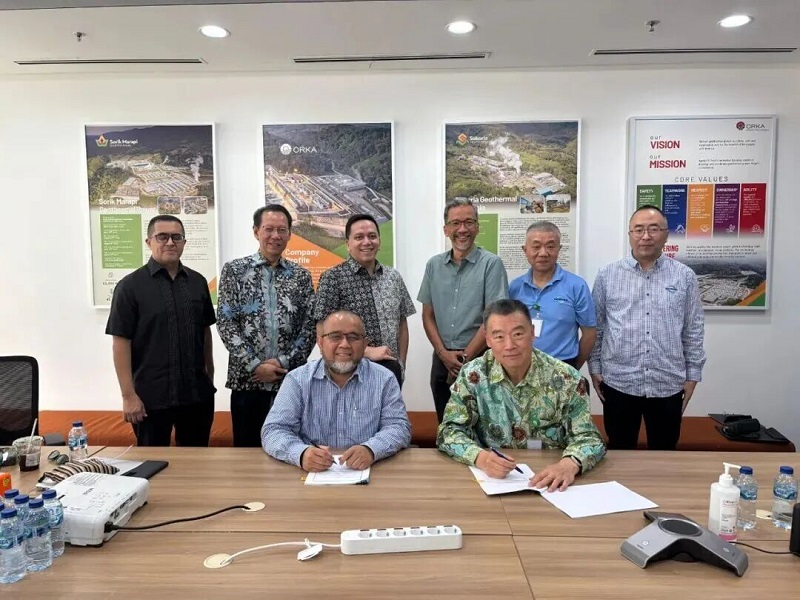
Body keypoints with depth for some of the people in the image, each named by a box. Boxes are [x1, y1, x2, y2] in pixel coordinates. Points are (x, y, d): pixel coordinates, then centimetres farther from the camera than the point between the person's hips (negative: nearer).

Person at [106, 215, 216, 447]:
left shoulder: (198, 282, 6)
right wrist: (128, 395, -12)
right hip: (151, 396, -3)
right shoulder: (130, 286, -6)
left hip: (197, 393, 4)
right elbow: (121, 342, -8)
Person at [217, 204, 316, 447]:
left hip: (291, 379, 2)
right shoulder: (234, 270, 1)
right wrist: (254, 365, -12)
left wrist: (284, 362, -10)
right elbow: (225, 322, -5)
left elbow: (310, 326, 2)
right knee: (247, 449, 9)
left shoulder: (301, 275, 6)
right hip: (247, 379, -1)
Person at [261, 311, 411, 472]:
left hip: (368, 474, -1)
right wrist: (301, 453, -26)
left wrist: (371, 449, -24)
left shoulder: (384, 379, 2)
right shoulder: (297, 380, 1)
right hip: (313, 476, 1)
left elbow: (399, 427, -3)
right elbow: (274, 431, -4)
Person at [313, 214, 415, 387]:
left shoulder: (393, 277, 7)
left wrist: (401, 364, 3)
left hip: (391, 368, 7)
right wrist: (367, 352, -16)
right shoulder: (333, 278, -9)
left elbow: (402, 324, 12)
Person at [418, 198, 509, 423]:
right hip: (442, 359, 4)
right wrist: (444, 353, -4)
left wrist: (465, 357, -10)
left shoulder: (491, 264, -7)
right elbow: (427, 315, 9)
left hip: (479, 359, -4)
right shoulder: (434, 265, 6)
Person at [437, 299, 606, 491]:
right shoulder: (473, 376, -6)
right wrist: (480, 457, -26)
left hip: (551, 483, 1)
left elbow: (588, 437, -7)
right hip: (492, 479, 0)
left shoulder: (566, 379, -8)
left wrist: (569, 464, -29)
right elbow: (449, 431, -6)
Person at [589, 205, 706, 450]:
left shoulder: (684, 276, 1)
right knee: (619, 453, 13)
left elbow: (694, 330, 5)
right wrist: (594, 368, 2)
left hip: (668, 385, 1)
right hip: (618, 383, 0)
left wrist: (692, 374, 4)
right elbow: (595, 327, 4)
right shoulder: (607, 275, -1)